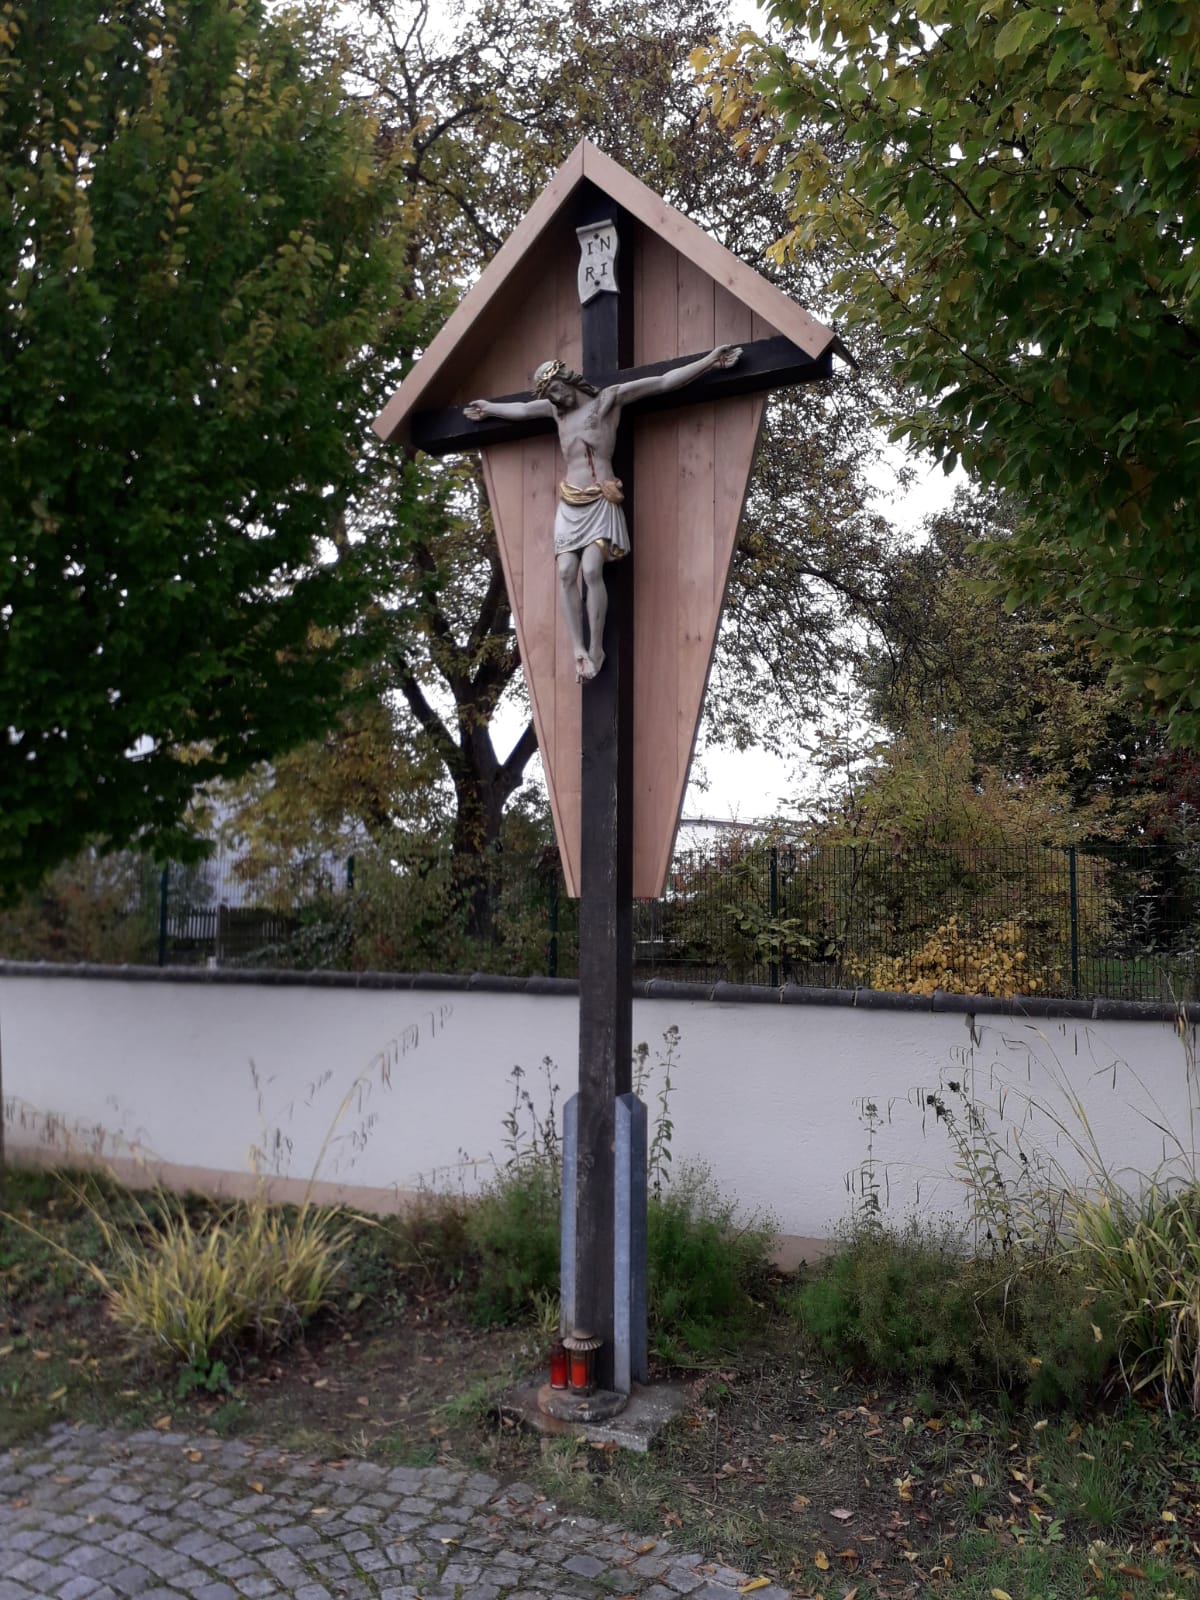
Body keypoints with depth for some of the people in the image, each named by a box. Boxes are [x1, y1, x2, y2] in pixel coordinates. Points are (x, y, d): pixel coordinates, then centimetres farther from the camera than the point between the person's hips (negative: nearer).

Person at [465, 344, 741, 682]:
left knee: (591, 570, -22)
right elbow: (520, 409, 37)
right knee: (566, 572, -14)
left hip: (600, 502, -5)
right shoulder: (555, 409, 18)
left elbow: (664, 382, 1)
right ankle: (578, 650, -14)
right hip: (569, 504, 5)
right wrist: (488, 407, 50)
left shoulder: (609, 398, 3)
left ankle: (596, 649, -15)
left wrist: (710, 360, -2)